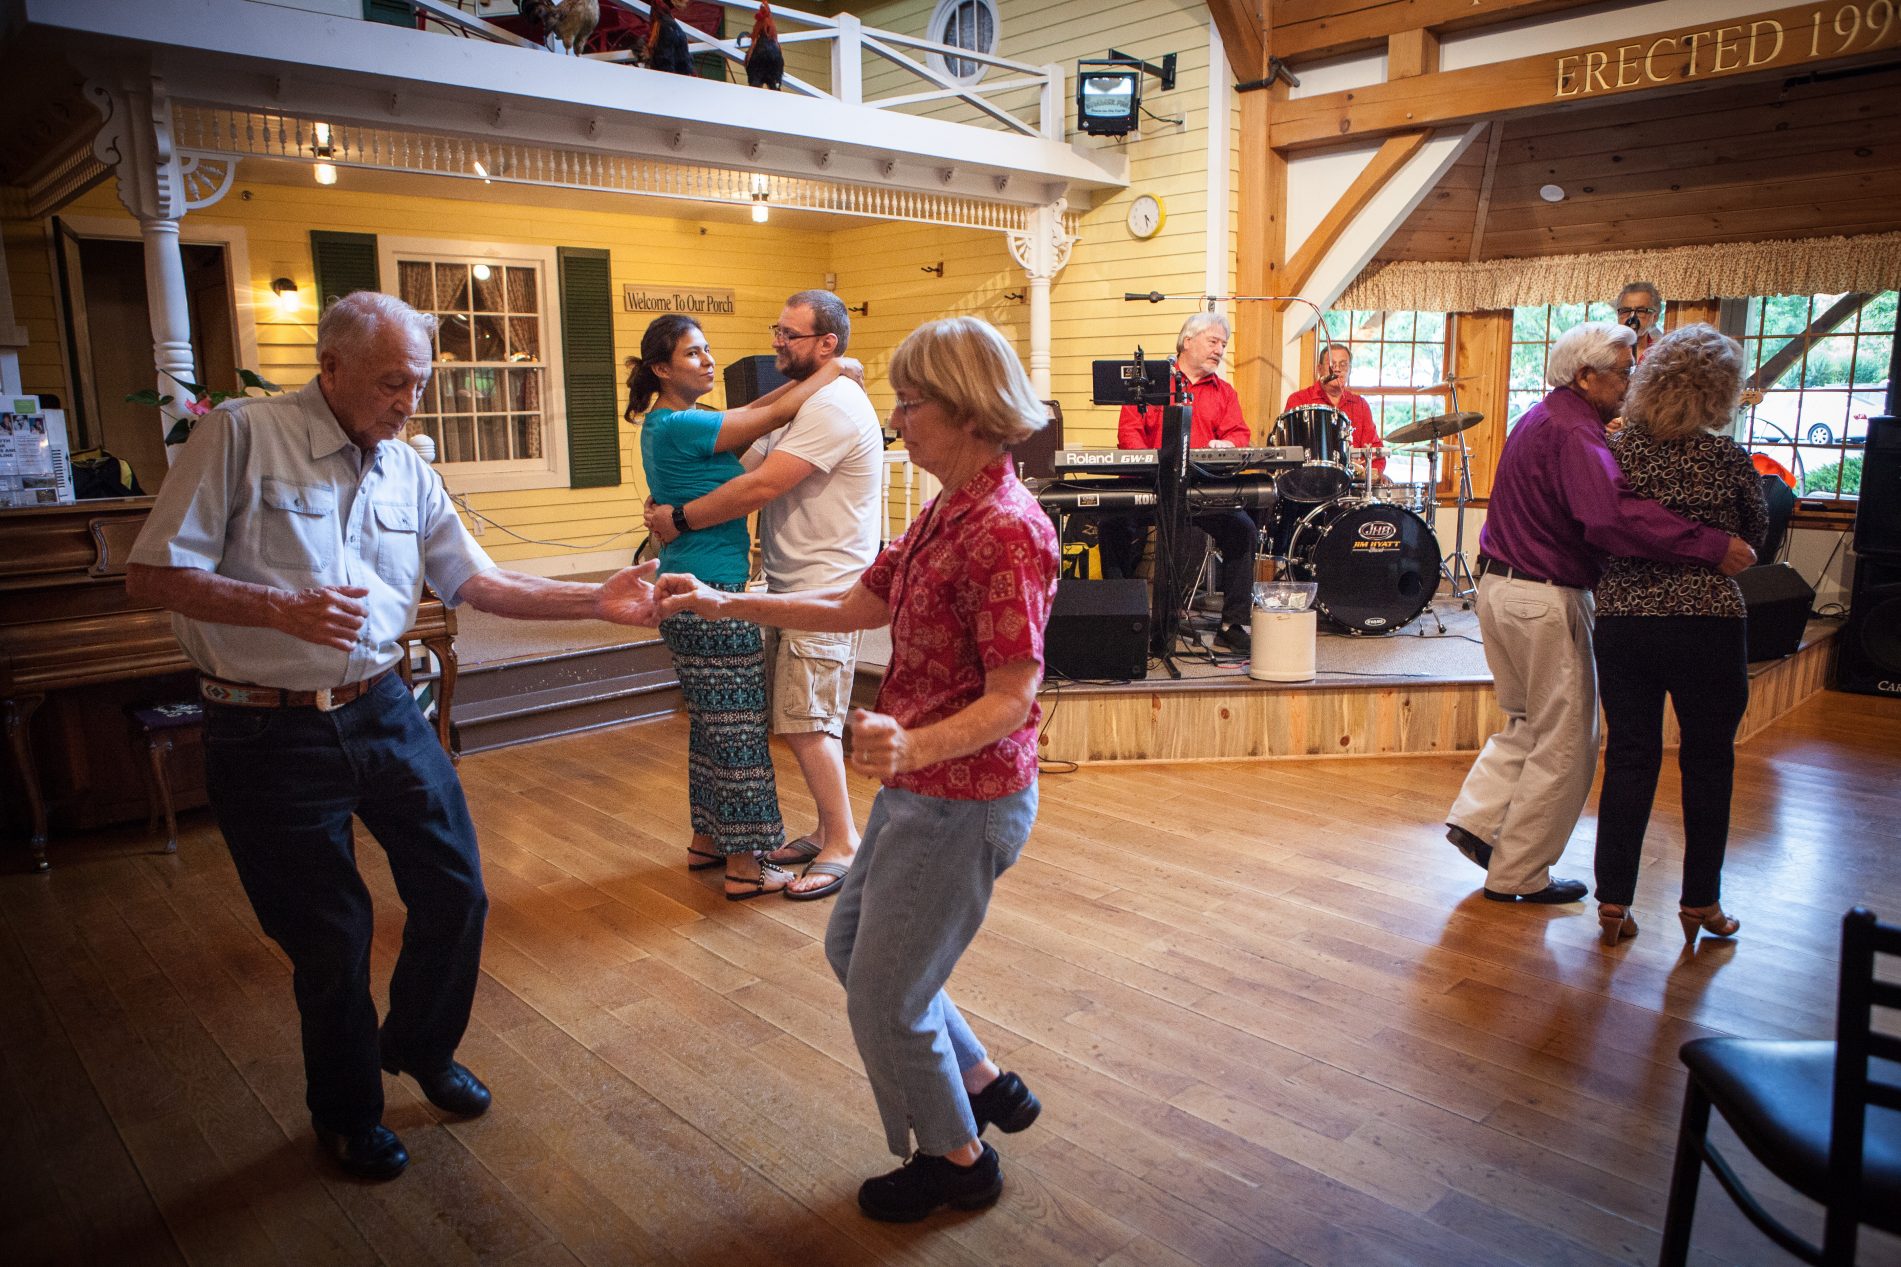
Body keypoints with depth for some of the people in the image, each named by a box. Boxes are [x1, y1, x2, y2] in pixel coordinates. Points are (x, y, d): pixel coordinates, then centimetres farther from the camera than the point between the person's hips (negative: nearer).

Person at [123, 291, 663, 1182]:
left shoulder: (406, 470, 6)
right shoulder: (241, 435, -11)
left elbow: (479, 583, 6)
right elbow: (150, 576, -13)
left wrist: (596, 601, -4)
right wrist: (281, 608, -26)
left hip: (381, 713, 5)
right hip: (267, 734, -5)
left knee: (455, 890, 9)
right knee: (328, 937, 7)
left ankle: (420, 1047, 39)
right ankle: (346, 1115, 33)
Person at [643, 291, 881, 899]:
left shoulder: (833, 405, -18)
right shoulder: (800, 403, 18)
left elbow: (761, 487, -23)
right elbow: (745, 463, 16)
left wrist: (681, 518, -14)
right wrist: (670, 499, 4)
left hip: (823, 590, -10)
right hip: (792, 586, 10)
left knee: (806, 723, -6)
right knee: (800, 720, 14)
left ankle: (844, 845, 6)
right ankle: (827, 830, 25)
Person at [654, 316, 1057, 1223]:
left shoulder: (1006, 530, -24)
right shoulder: (945, 512, 7)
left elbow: (1013, 697, -26)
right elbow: (857, 605, 12)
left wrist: (914, 747, -43)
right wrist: (725, 604, 10)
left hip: (965, 801, -10)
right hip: (920, 789, 10)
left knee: (886, 998, 6)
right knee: (852, 947, 24)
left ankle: (957, 1159, 32)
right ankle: (986, 1087, 39)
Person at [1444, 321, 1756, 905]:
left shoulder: (1542, 420, 13)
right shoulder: (1573, 433, -19)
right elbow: (1612, 514, -35)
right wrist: (1712, 546, -34)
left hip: (1501, 588, 10)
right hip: (1546, 600, -9)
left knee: (1529, 722, 23)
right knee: (1564, 744, 3)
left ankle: (1475, 819, 17)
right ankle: (1517, 875, 11)